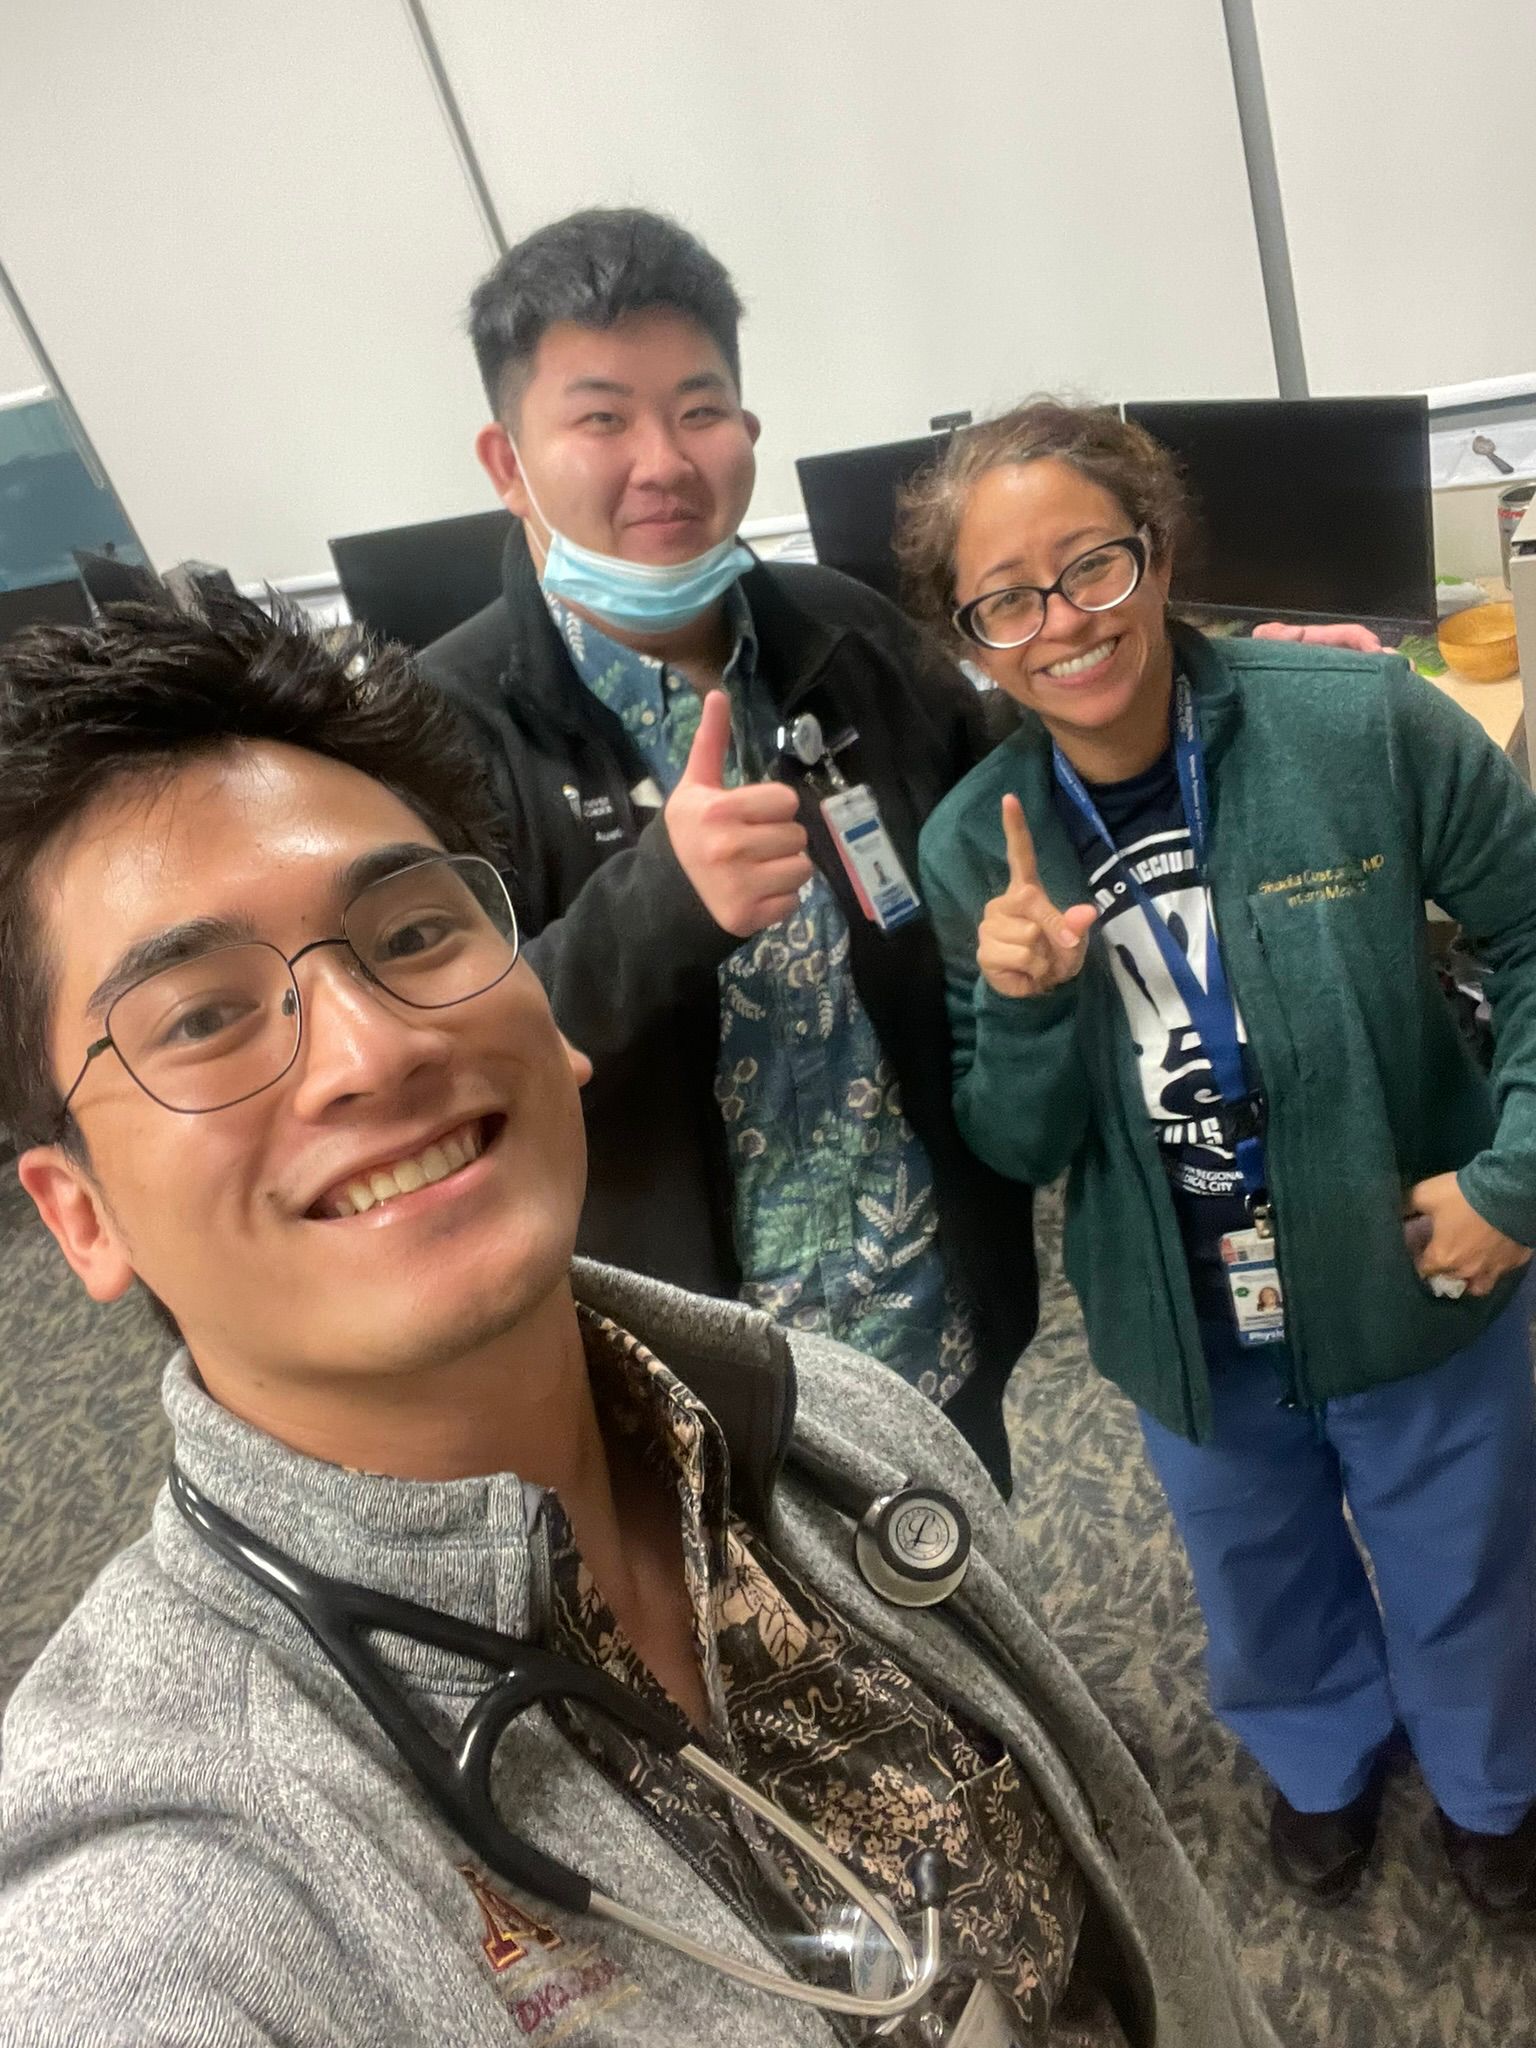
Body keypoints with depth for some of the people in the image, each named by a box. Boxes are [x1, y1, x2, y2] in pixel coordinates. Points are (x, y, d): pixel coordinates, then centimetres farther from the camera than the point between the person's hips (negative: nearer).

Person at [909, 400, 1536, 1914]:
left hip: (1411, 1279, -1)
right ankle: (1323, 1760, 62)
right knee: (1263, 1576, 27)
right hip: (1184, 1331, 2)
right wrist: (1021, 1005, -27)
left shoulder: (1364, 724, -22)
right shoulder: (974, 846, -14)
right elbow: (1017, 1153, -8)